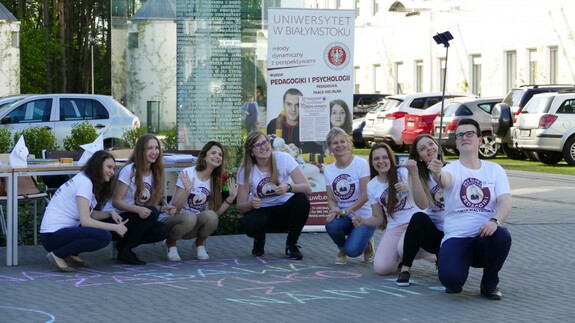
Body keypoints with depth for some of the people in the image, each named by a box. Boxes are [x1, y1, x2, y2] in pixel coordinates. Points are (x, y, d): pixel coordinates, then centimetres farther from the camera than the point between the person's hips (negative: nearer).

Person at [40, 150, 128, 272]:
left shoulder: (90, 182, 13)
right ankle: (58, 255, -12)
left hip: (64, 229, 10)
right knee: (104, 236, -25)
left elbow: (88, 214, 15)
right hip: (52, 235, -10)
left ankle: (72, 254, 11)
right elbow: (85, 221, -21)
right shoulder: (84, 182, -16)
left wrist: (110, 214, 0)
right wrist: (115, 227, -16)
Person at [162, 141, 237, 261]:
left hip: (192, 228, 4)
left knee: (210, 216, -30)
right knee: (190, 217, -39)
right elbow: (174, 209, -19)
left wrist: (231, 197, -9)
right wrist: (187, 190, -34)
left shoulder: (215, 180, 3)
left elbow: (216, 212, -1)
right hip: (170, 220, -4)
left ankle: (200, 244, 1)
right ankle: (171, 242, -8)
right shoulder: (187, 174, -16)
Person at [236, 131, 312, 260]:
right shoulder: (245, 171, -10)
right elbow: (240, 206, -9)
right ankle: (259, 240, 7)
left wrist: (288, 188, -42)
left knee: (302, 200, -31)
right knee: (251, 224, -35)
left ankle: (291, 245, -8)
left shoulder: (283, 158, -15)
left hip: (284, 209, 0)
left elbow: (307, 188, -21)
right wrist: (251, 203, -33)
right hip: (262, 212, 0)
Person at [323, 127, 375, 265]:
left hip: (364, 216, -4)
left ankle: (367, 244, 14)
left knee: (352, 250, -26)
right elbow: (331, 198, 4)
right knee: (331, 224, -32)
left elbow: (365, 194, -14)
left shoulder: (361, 163, -10)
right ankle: (342, 249, 3)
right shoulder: (328, 170, 5)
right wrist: (335, 209, -19)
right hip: (344, 217, 4)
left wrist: (346, 211, -23)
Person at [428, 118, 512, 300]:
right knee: (451, 278, -32)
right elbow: (444, 180, -26)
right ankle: (455, 282, 11)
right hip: (456, 238, -2)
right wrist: (436, 174, -51)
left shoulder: (495, 170, 8)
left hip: (485, 236, 2)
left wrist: (495, 221, -27)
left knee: (502, 236, -35)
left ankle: (490, 284, -4)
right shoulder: (452, 169, 0)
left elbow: (505, 202, -5)